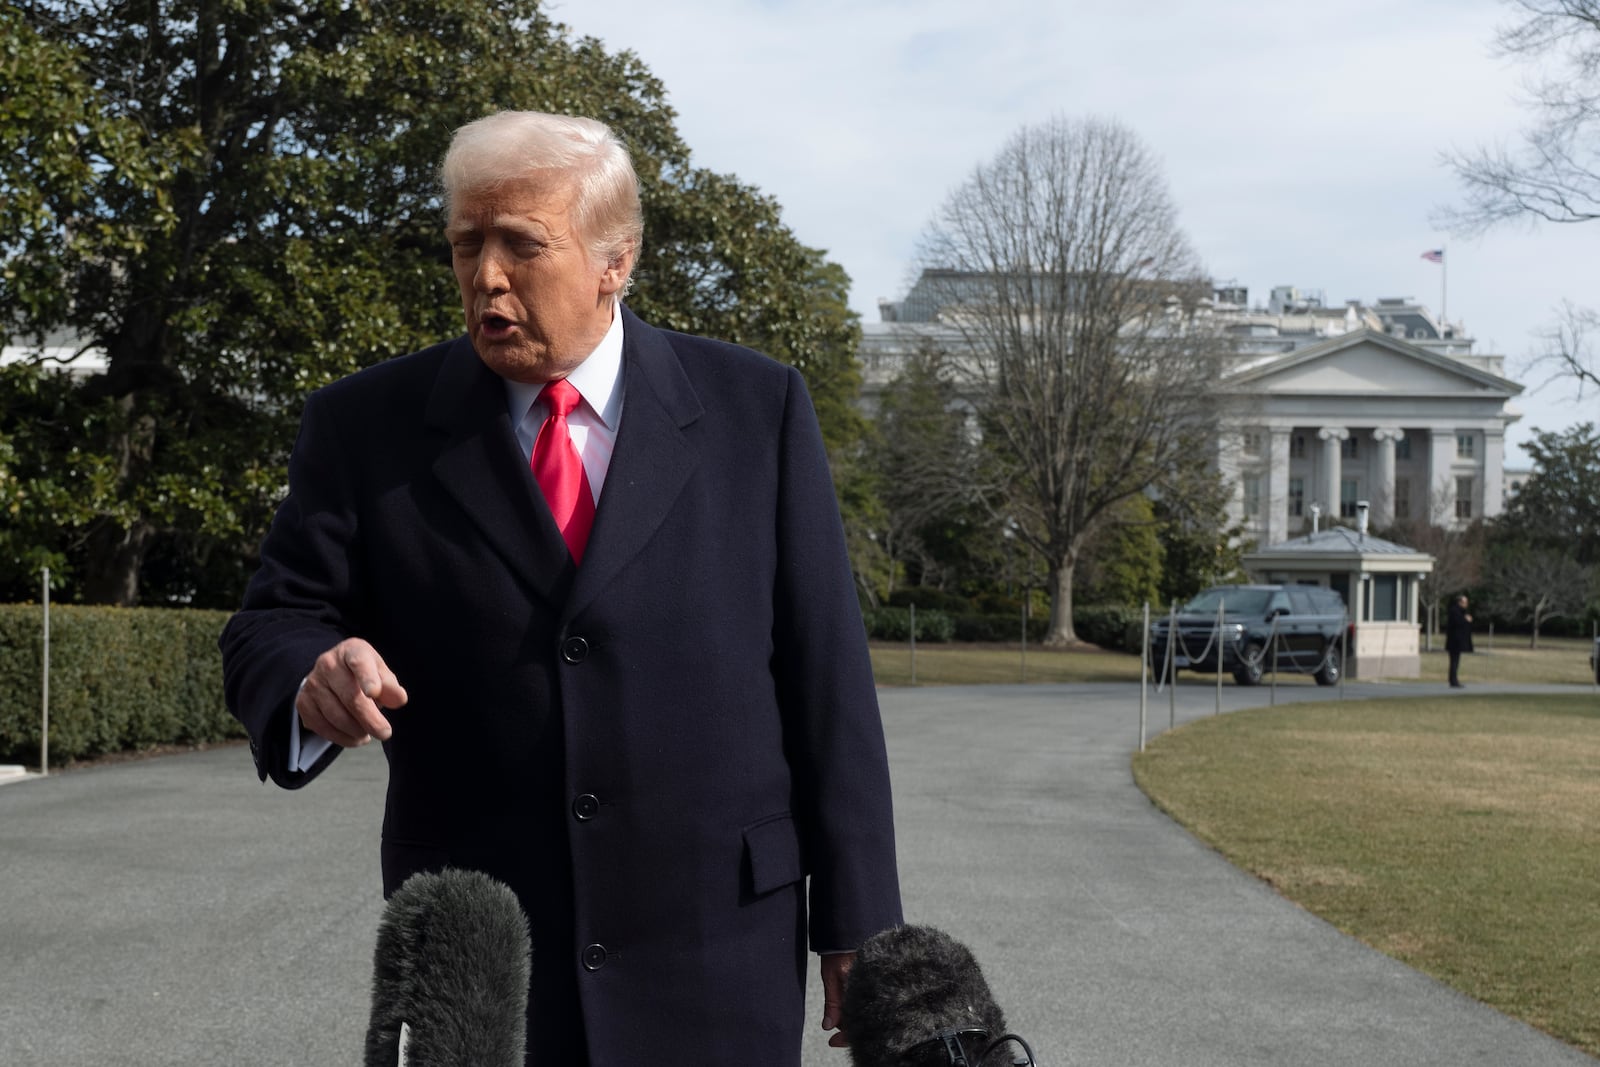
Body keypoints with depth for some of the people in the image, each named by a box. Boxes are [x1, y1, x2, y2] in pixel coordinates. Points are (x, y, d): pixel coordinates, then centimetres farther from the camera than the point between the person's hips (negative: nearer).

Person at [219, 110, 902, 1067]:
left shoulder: (755, 409, 0)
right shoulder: (369, 428, 2)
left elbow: (825, 673, 0)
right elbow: (272, 628, 2)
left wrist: (856, 923, -1)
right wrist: (315, 679, -22)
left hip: (713, 958, 0)